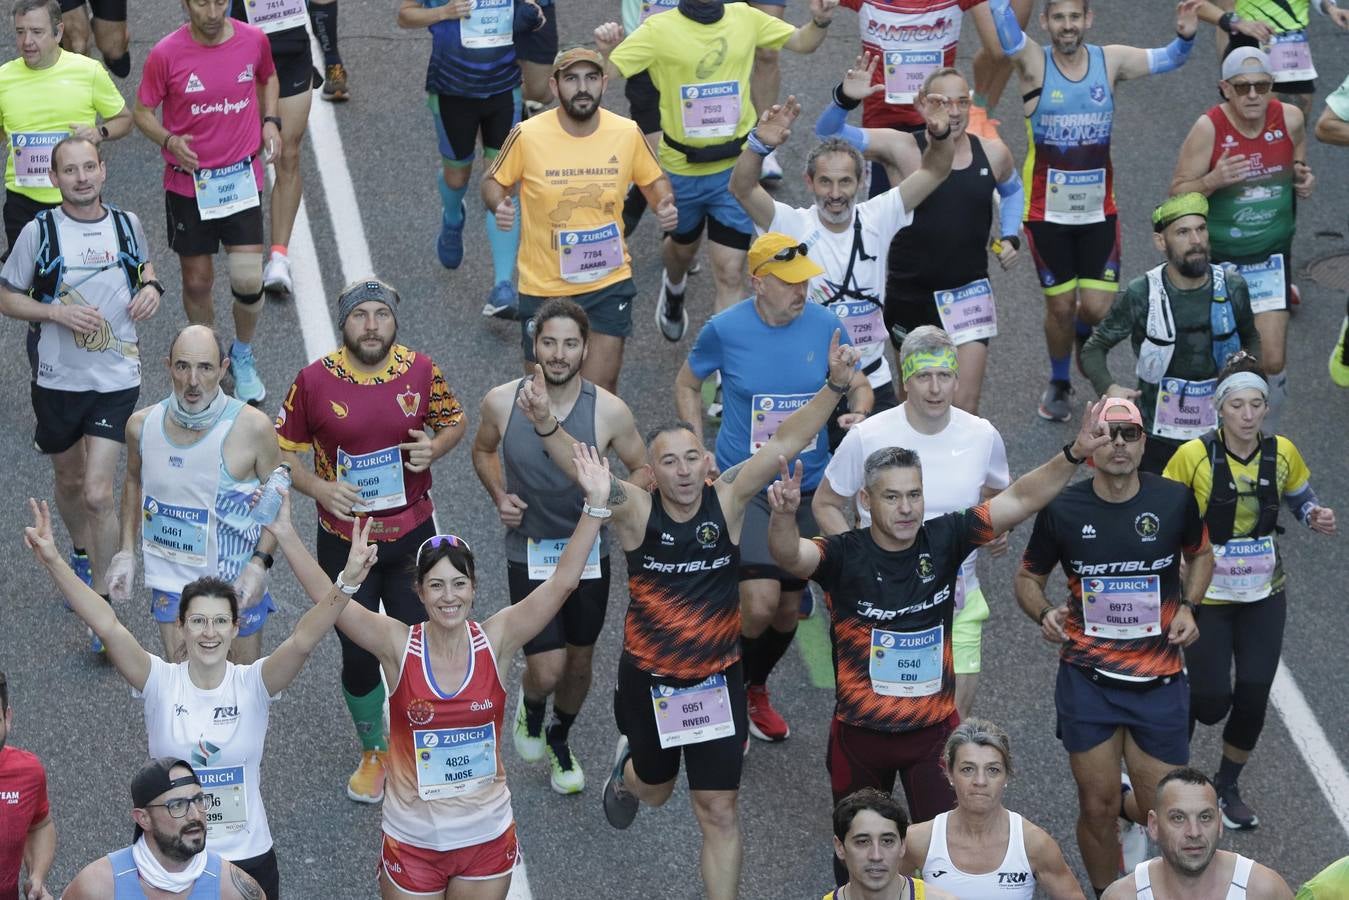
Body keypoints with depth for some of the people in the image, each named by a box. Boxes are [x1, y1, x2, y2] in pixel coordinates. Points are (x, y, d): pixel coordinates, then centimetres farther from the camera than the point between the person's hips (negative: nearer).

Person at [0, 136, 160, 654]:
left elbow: (144, 266, 21)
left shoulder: (127, 224, 0)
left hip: (116, 380, -1)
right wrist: (56, 311, -17)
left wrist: (150, 287, -2)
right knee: (69, 480, 20)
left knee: (98, 493, -10)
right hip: (57, 379, 1)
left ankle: (101, 601, 1)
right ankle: (81, 554, 49)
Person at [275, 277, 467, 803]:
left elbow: (454, 421, 9)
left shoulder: (420, 370, -7)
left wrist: (434, 448, -13)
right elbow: (282, 451, -1)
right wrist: (320, 489, -19)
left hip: (412, 535, 1)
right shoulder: (315, 381, -11)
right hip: (344, 540, -1)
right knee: (359, 657, 8)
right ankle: (373, 754, 33)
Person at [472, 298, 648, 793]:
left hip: (588, 552, 1)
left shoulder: (609, 410, -17)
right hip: (529, 553, -1)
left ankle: (559, 740, 47)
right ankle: (530, 704, 29)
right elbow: (483, 450, 9)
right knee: (547, 670, -9)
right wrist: (499, 496, -7)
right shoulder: (502, 402, -13)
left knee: (580, 661, 18)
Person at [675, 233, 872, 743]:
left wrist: (858, 413, -14)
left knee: (789, 609, 12)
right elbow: (686, 384, 7)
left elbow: (859, 385, 10)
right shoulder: (725, 330, -10)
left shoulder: (824, 326, -4)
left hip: (806, 487, 3)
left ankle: (756, 690, 41)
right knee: (760, 602, -19)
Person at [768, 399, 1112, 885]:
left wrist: (1075, 453, -25)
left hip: (934, 729, 1)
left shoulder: (944, 539, -10)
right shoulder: (845, 555, -17)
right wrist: (785, 515, -59)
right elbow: (790, 556, -36)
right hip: (860, 734, -1)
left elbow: (1018, 500, -12)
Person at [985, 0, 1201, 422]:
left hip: (1098, 210, 2)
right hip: (1047, 211, -2)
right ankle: (1058, 384, 31)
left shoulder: (1110, 60, -2)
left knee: (1098, 308, -2)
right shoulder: (1032, 62, -10)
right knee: (1060, 306, 5)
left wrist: (1186, 35, -18)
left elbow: (1169, 59, 3)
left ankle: (1083, 336, 35)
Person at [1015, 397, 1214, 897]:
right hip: (1087, 681, -1)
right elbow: (1028, 577, 7)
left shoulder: (1174, 499, -5)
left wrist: (1187, 606, -3)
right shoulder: (1062, 509, -7)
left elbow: (1200, 555, 15)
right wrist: (1044, 613, -14)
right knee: (1096, 809, 3)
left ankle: (1123, 803, 40)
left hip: (1159, 683, 1)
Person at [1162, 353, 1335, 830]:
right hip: (1207, 595, -3)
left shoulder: (1282, 453, -7)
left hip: (1264, 594, 3)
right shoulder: (1193, 456, -18)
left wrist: (1317, 518, -12)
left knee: (1254, 696, 2)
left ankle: (1227, 787, 27)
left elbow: (1301, 500, 10)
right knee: (1212, 702, -5)